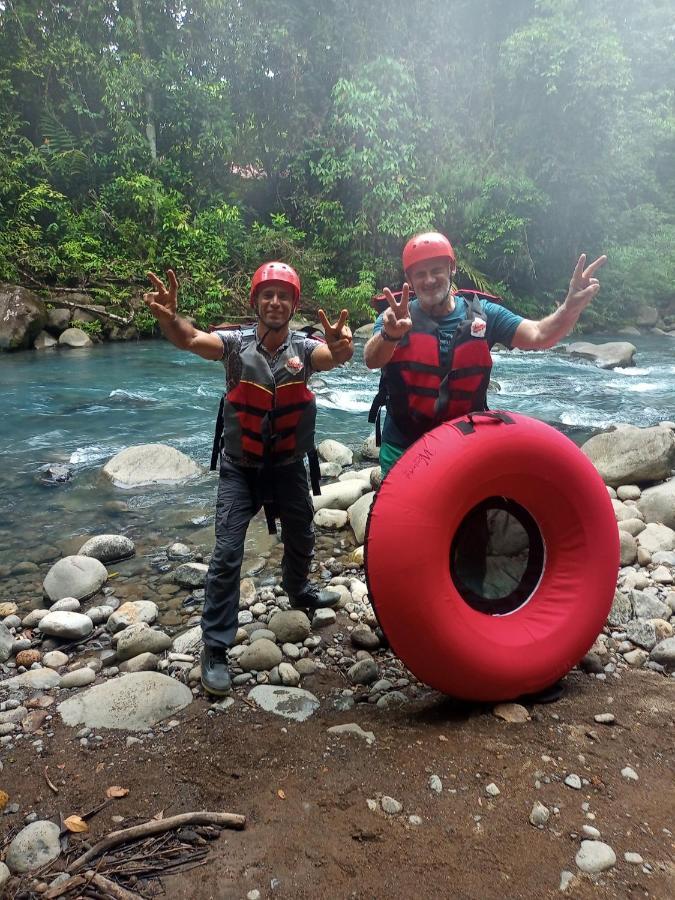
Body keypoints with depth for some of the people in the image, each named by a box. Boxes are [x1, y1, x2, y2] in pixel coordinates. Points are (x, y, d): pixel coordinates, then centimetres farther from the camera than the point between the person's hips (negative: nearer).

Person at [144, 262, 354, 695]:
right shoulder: (236, 343, -15)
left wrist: (340, 346, -60)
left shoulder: (304, 347, -12)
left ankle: (299, 591, 53)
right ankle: (215, 649, 4)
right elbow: (191, 339, -33)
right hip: (240, 468, -2)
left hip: (289, 466, 3)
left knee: (301, 540, 21)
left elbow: (335, 356, -34)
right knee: (227, 553, -9)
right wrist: (169, 318, -57)